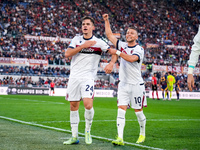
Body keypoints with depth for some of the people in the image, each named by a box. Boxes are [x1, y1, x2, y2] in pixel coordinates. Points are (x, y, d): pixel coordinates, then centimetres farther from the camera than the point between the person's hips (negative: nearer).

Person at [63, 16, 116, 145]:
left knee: (88, 104, -19)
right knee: (73, 106, 5)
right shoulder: (76, 39, 9)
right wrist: (83, 46, -12)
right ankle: (74, 137, 14)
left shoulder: (99, 42, 1)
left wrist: (111, 64, -22)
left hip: (88, 78, -3)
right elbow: (67, 54, -4)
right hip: (74, 76, 3)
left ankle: (88, 131, 5)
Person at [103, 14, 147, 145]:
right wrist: (106, 20, 10)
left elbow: (131, 58, -26)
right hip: (123, 84, 4)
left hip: (136, 85, -4)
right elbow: (109, 35, 15)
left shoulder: (139, 49, -6)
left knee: (138, 111, 5)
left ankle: (142, 134, 26)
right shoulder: (122, 45, 9)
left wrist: (117, 52, -24)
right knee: (121, 110, -7)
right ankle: (120, 138, -12)